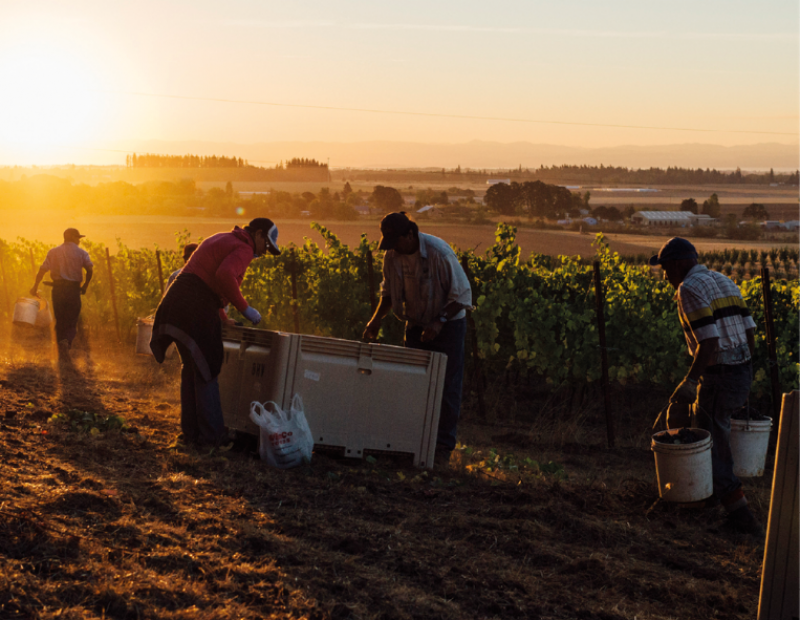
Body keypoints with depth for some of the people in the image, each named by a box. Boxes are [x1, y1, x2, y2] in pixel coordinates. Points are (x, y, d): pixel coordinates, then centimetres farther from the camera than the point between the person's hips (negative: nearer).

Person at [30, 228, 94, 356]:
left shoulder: (53, 252, 9)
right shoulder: (81, 253, 4)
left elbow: (42, 270, 2)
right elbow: (90, 270, -8)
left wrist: (35, 288, 9)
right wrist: (85, 286, 4)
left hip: (58, 289, 2)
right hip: (73, 289, -2)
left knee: (60, 321, 13)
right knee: (72, 321, 3)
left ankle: (61, 350, 13)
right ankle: (67, 341, -26)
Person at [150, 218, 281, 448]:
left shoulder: (221, 239, 26)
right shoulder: (243, 250, -5)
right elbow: (225, 275, -25)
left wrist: (222, 314, 31)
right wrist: (244, 308, -17)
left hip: (176, 301, 9)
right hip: (196, 308, -9)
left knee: (191, 368, 16)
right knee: (206, 370, -3)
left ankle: (191, 430, 21)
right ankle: (212, 435, 0)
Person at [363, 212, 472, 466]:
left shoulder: (439, 253, -26)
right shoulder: (392, 255, -10)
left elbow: (462, 296, -20)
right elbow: (389, 291, 8)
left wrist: (439, 322, -30)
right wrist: (376, 318, -8)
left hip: (448, 324, -5)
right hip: (416, 325, 5)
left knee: (447, 387, -6)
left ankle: (443, 447, -1)